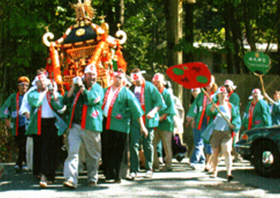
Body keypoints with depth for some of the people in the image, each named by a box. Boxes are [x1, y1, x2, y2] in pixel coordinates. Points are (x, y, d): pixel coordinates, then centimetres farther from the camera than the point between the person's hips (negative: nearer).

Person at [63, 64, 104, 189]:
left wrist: (81, 87, -9)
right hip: (75, 126, 2)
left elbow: (91, 99, -15)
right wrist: (73, 87, 0)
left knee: (92, 155, 8)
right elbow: (65, 101, 8)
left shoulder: (98, 89, 6)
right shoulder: (78, 88, 16)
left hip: (91, 126, -2)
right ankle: (71, 179, -18)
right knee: (72, 152, -12)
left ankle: (92, 178, 24)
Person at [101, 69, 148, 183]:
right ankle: (109, 174, 17)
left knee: (117, 153, -3)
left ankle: (115, 176, 3)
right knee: (106, 152, 7)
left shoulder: (126, 93, 1)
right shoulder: (106, 91, 16)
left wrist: (142, 126, -5)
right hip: (105, 124, 5)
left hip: (119, 126, -5)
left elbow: (136, 109, -2)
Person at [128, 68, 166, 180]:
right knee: (134, 144, -5)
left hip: (148, 121, -2)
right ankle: (133, 170, -2)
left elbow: (160, 102, -6)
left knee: (148, 145, 7)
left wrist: (153, 111, -20)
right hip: (135, 121, 2)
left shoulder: (149, 87, -2)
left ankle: (149, 169, 20)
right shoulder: (131, 88, 7)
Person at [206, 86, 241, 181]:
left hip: (227, 132, 0)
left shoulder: (230, 106, 11)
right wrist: (212, 108, -39)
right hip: (215, 132, 0)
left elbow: (236, 117, 12)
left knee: (227, 152, -14)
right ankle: (214, 171, 27)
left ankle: (229, 173, -22)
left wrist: (234, 124, -8)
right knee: (215, 153, 7)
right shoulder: (215, 105, 4)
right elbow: (209, 113, -17)